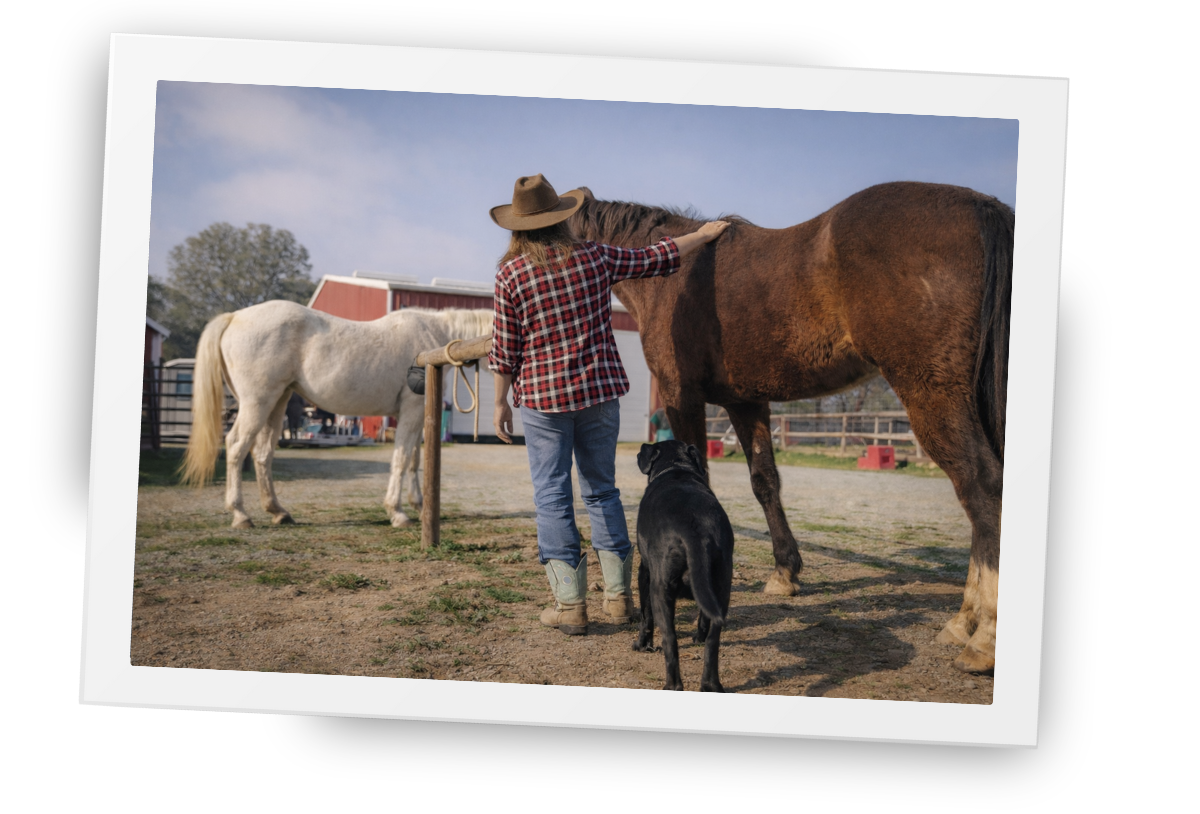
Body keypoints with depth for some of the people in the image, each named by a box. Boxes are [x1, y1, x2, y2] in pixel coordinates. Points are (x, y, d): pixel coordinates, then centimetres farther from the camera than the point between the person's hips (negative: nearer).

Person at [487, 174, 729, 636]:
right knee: (602, 490, 14)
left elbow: (504, 350, -5)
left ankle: (570, 606, 6)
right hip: (600, 391, 3)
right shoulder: (595, 257, -1)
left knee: (552, 496, 5)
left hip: (542, 396, -3)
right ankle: (619, 596, 19)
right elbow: (656, 259, 11)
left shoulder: (510, 275, -7)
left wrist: (501, 403, 6)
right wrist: (703, 234, 26)